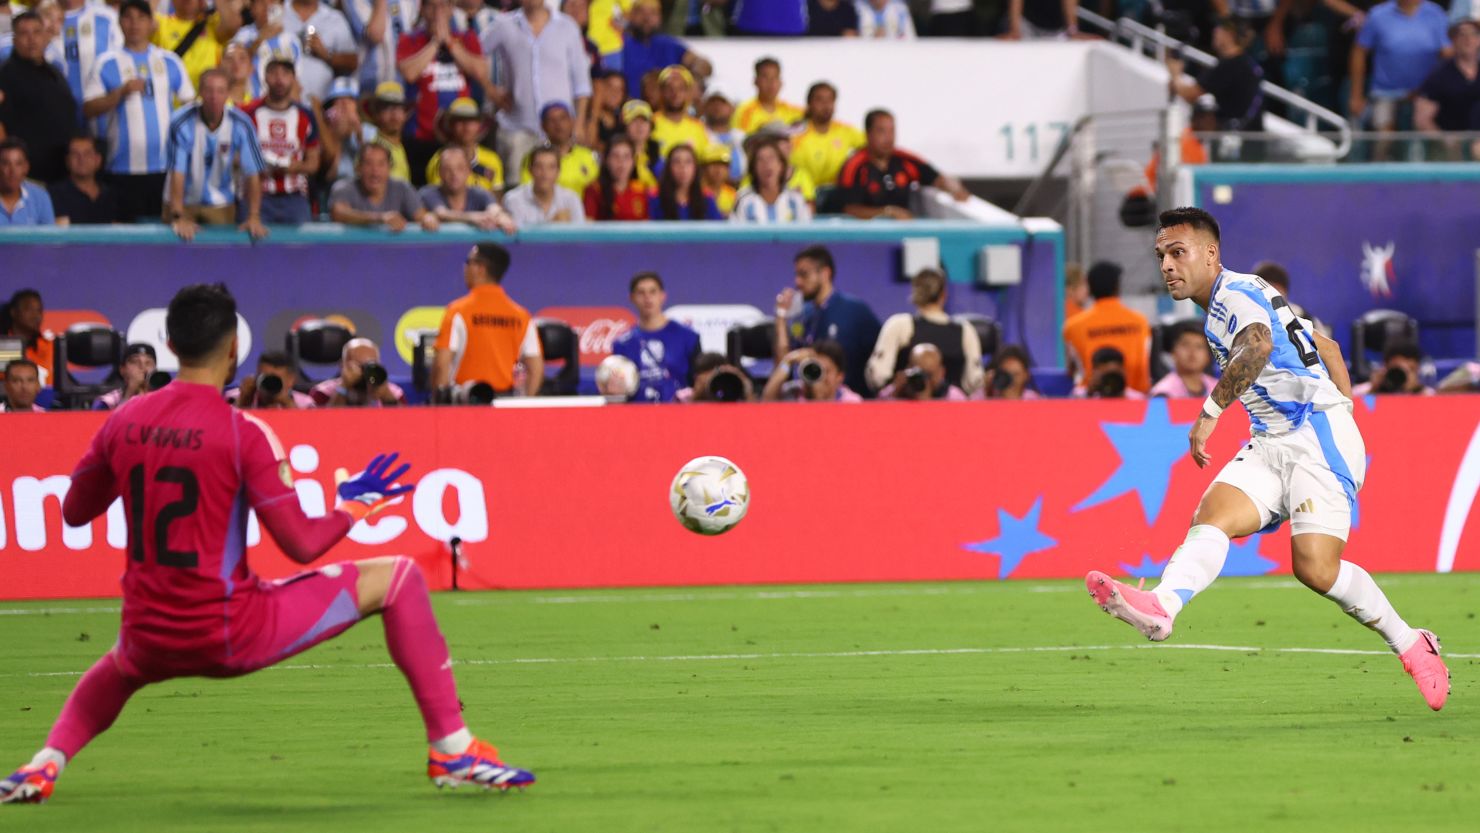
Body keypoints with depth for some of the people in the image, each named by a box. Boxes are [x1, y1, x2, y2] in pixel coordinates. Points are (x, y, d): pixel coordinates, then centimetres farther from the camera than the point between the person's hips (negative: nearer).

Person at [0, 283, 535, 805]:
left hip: (151, 640, 5)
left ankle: (43, 766, 22)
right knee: (399, 579, 6)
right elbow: (302, 544, -13)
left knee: (119, 668, 45)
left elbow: (74, 512, 14)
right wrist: (358, 502, 5)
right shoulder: (242, 433, -13)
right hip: (232, 636, -5)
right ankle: (452, 748, 5)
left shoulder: (123, 422, 1)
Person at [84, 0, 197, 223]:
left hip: (165, 165, 2)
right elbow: (89, 109, -2)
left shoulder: (170, 61, 12)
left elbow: (189, 102, 15)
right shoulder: (108, 64, 5)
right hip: (125, 168, -2)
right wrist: (122, 92, -14)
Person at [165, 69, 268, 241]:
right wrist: (178, 218, -32)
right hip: (184, 202, -2)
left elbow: (252, 174, -12)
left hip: (221, 206, 2)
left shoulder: (241, 125, -14)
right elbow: (177, 173, -24)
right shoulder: (182, 123, -21)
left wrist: (254, 217, -20)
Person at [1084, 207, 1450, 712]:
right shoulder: (1221, 308, 22)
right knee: (1212, 517, -18)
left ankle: (1413, 648, 3)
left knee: (1316, 568, -17)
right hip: (1271, 445, 9)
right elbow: (1325, 345, 30)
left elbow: (1258, 345, -32)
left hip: (1319, 434, -9)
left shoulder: (1237, 292, -8)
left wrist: (1210, 412, -34)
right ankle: (1160, 607, -44)